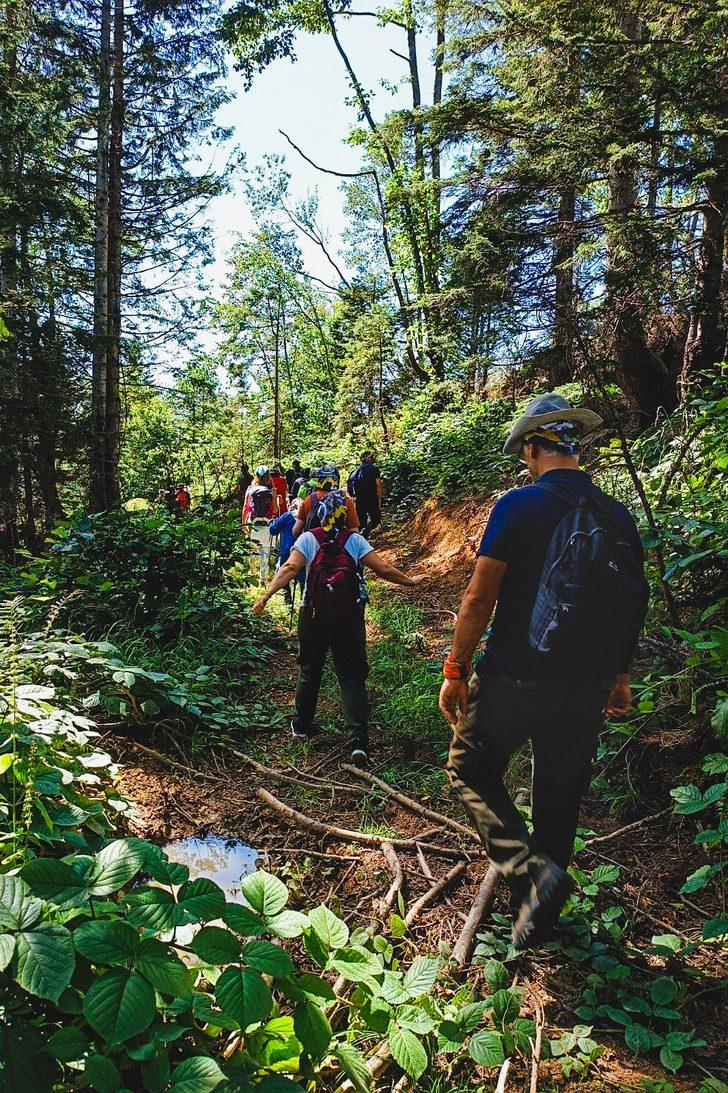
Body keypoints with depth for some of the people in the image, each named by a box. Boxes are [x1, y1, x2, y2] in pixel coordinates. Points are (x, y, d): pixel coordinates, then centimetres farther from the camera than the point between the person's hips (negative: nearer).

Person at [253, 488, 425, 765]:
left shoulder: (308, 539, -1)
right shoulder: (355, 540, 0)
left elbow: (290, 568, -16)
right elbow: (383, 569, -3)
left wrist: (265, 596, -19)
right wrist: (410, 581, 12)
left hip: (313, 615, 1)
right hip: (348, 617, -1)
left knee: (309, 670, 19)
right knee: (352, 677, 1)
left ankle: (302, 725, 33)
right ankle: (359, 741, -8)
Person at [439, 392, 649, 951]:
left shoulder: (519, 505, -12)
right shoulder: (618, 516, 4)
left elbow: (479, 598, -14)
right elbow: (635, 604, 11)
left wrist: (456, 670, -5)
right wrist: (620, 675, 22)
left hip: (515, 678, -5)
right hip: (587, 688, 5)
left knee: (473, 770, 15)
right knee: (560, 795, 19)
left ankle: (531, 869, -2)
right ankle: (539, 916, 34)